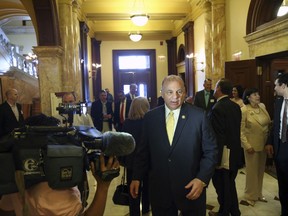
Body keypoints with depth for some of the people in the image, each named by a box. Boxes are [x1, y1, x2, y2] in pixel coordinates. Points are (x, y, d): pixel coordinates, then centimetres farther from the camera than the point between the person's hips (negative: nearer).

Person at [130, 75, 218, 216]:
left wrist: (202, 179, -13)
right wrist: (137, 177, 0)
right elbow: (143, 151, 5)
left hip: (191, 188, -1)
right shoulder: (150, 117, -2)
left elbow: (211, 151, -5)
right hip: (159, 189, 2)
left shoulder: (199, 116, -9)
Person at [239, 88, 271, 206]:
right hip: (252, 144, -5)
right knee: (252, 170, 7)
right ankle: (250, 196, 24)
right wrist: (247, 145, -16)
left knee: (261, 170, 16)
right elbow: (240, 130, -14)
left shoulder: (262, 106, 2)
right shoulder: (244, 110, -15)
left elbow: (268, 122, 10)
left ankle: (258, 194, 33)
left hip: (263, 143, 6)